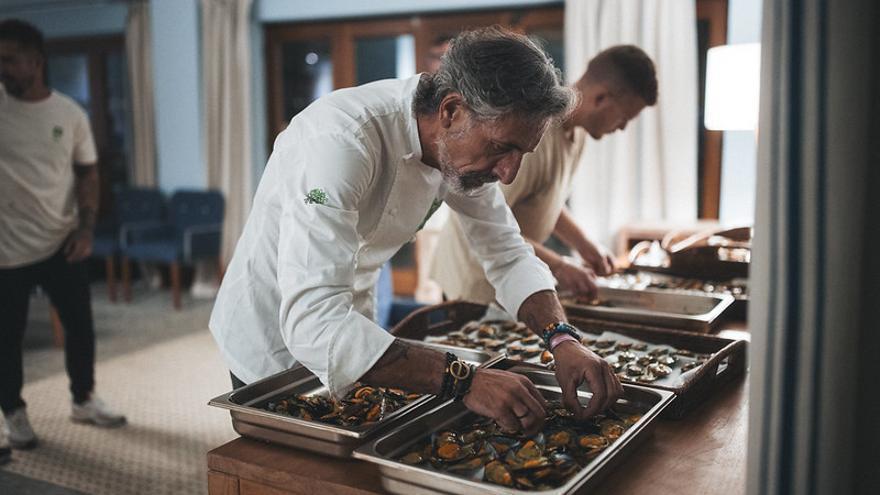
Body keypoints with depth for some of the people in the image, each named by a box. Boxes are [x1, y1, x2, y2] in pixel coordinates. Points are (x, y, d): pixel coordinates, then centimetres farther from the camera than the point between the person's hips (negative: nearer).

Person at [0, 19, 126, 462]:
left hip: (61, 243, 2)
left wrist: (85, 229, -6)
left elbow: (87, 174, 4)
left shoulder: (70, 114, -1)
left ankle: (83, 399, 33)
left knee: (80, 324, 12)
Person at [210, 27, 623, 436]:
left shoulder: (463, 144, -12)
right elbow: (312, 318, -44)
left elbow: (509, 256, -4)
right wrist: (464, 380, -47)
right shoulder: (340, 140, -36)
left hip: (348, 326, 7)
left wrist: (562, 339, -22)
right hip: (272, 345, -6)